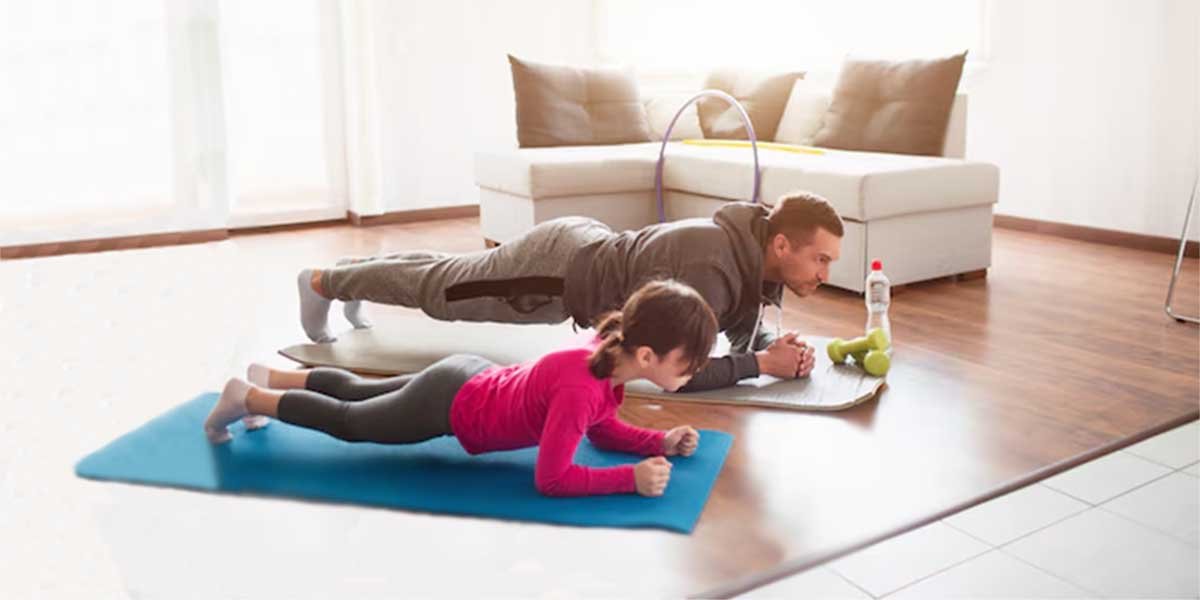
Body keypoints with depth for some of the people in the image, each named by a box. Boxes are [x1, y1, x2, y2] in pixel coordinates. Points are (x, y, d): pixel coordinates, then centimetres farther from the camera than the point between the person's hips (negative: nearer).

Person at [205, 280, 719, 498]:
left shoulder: (610, 351, -10)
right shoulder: (580, 388, -37)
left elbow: (602, 430, 5)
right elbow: (550, 479, -32)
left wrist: (661, 442, -9)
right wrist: (632, 478, -35)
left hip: (471, 379, 7)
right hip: (451, 404, -7)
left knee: (359, 392, 27)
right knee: (344, 420, 16)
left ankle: (266, 377, 46)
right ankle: (246, 397, 34)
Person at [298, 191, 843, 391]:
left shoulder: (760, 257, -8)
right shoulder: (712, 267, -36)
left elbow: (746, 333, 8)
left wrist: (780, 346, -14)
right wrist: (764, 364, -29)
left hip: (585, 250, 8)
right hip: (557, 271, -8)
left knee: (450, 275, 28)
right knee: (437, 288, 14)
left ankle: (356, 274, 52)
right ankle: (322, 282, 37)